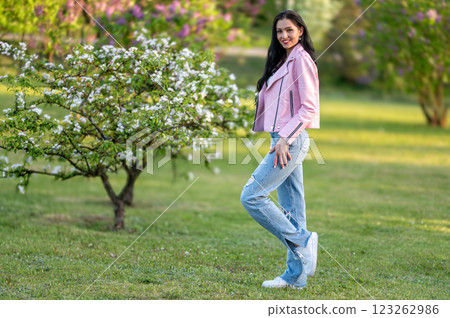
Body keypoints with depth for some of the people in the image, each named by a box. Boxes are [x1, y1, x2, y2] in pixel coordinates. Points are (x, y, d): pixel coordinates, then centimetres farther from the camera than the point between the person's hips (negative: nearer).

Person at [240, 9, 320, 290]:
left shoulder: (301, 59, -9)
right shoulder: (284, 61, 20)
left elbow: (309, 108, -15)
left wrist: (285, 138, -21)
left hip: (292, 140, -9)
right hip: (285, 140, 9)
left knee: (252, 196, -13)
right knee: (290, 209, 8)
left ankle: (302, 241, -10)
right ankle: (296, 275, 10)